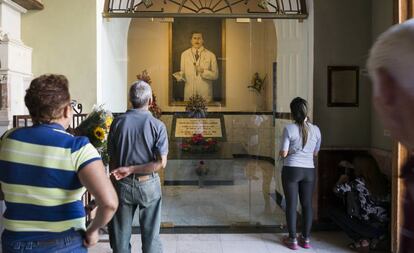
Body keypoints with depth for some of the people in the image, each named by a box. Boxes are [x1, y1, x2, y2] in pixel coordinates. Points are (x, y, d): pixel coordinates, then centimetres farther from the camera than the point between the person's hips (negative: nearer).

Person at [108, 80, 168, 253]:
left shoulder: (118, 122, -7)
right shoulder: (157, 125, -12)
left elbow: (112, 159, -2)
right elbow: (161, 163, -17)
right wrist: (131, 170, -14)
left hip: (123, 184, 2)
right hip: (148, 184, -1)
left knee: (121, 234, 16)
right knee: (150, 234, 13)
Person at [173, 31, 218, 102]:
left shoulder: (211, 55, -1)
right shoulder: (184, 54, 5)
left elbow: (215, 75, -1)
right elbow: (183, 72, 9)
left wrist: (203, 71, -16)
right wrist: (180, 75, -12)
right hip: (189, 93, 1)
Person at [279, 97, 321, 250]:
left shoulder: (289, 129, -12)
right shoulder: (315, 130, 0)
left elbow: (283, 154, -10)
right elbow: (315, 153, 10)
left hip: (291, 170, -3)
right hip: (309, 171, 3)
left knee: (291, 204, 6)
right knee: (307, 204, 12)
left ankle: (293, 240, 14)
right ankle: (306, 239, 21)